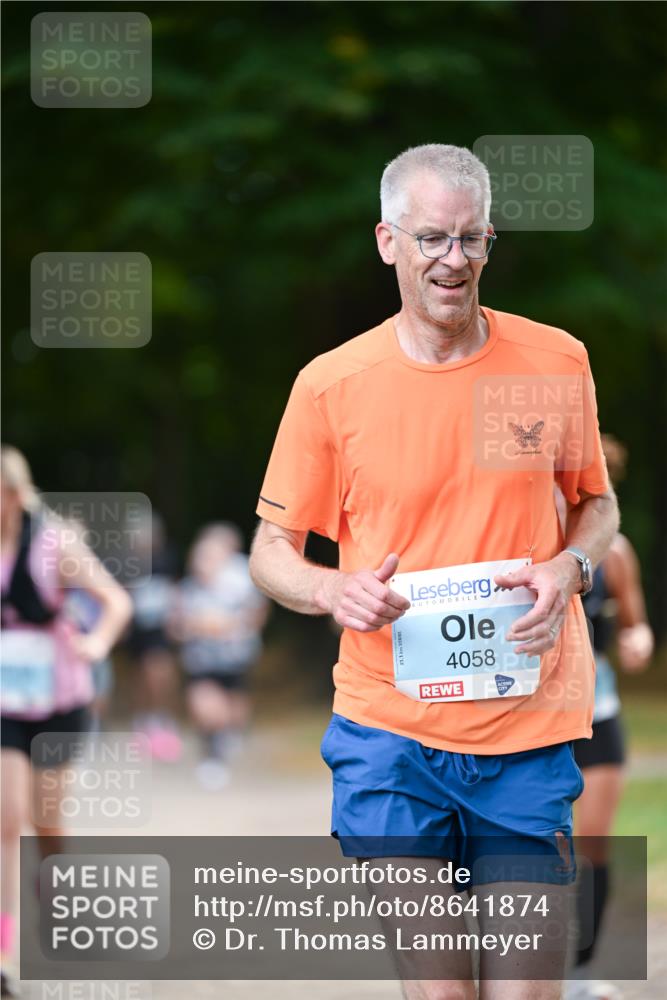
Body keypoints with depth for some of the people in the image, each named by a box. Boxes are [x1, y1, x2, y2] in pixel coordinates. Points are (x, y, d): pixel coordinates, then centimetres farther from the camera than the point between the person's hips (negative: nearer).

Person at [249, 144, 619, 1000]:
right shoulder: (331, 384, -1)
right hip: (389, 731, -1)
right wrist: (333, 591, -15)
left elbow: (595, 502, 17)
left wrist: (569, 567, -5)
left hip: (527, 730, 1)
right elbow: (271, 551, 7)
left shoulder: (556, 361, 3)